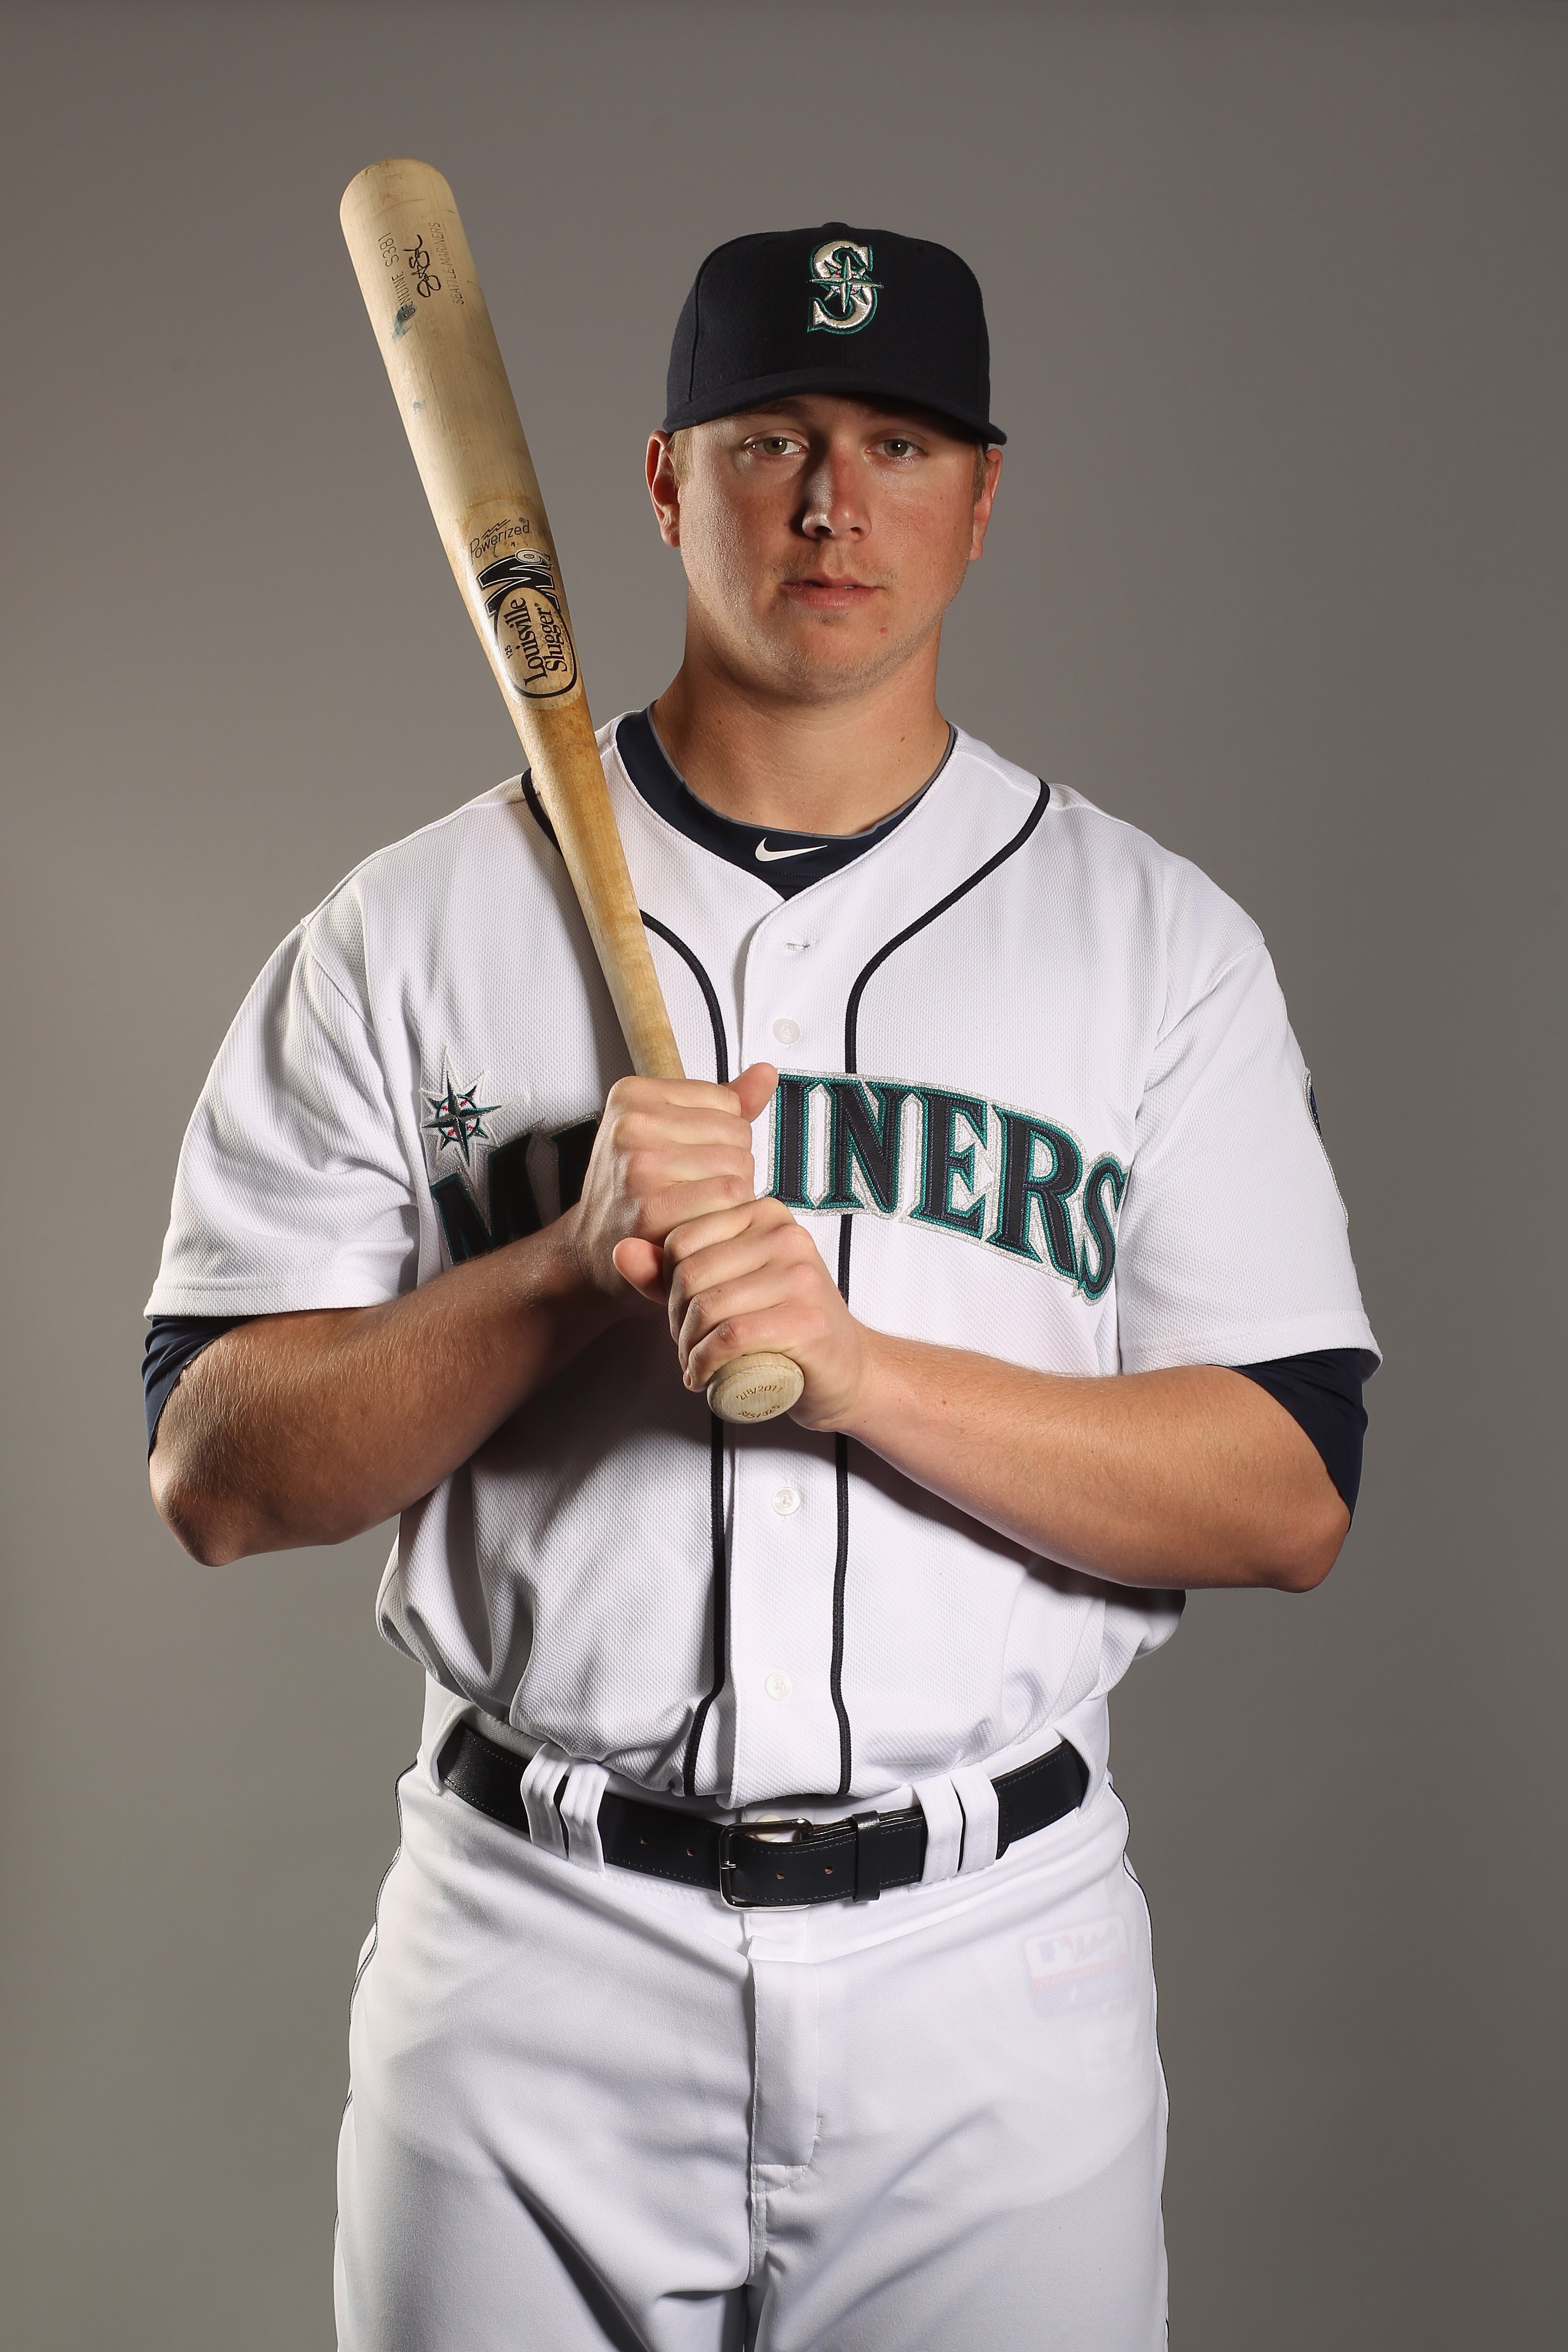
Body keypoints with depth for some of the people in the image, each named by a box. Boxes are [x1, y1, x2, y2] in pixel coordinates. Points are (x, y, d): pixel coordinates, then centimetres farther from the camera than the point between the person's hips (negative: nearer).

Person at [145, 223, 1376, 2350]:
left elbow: (1293, 1498, -5)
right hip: (535, 1957, 0)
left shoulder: (1164, 941, 1)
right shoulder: (412, 929, 1)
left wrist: (858, 1364, -19)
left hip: (997, 1959, 1)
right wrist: (573, 1270, -18)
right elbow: (214, 1478, -3)